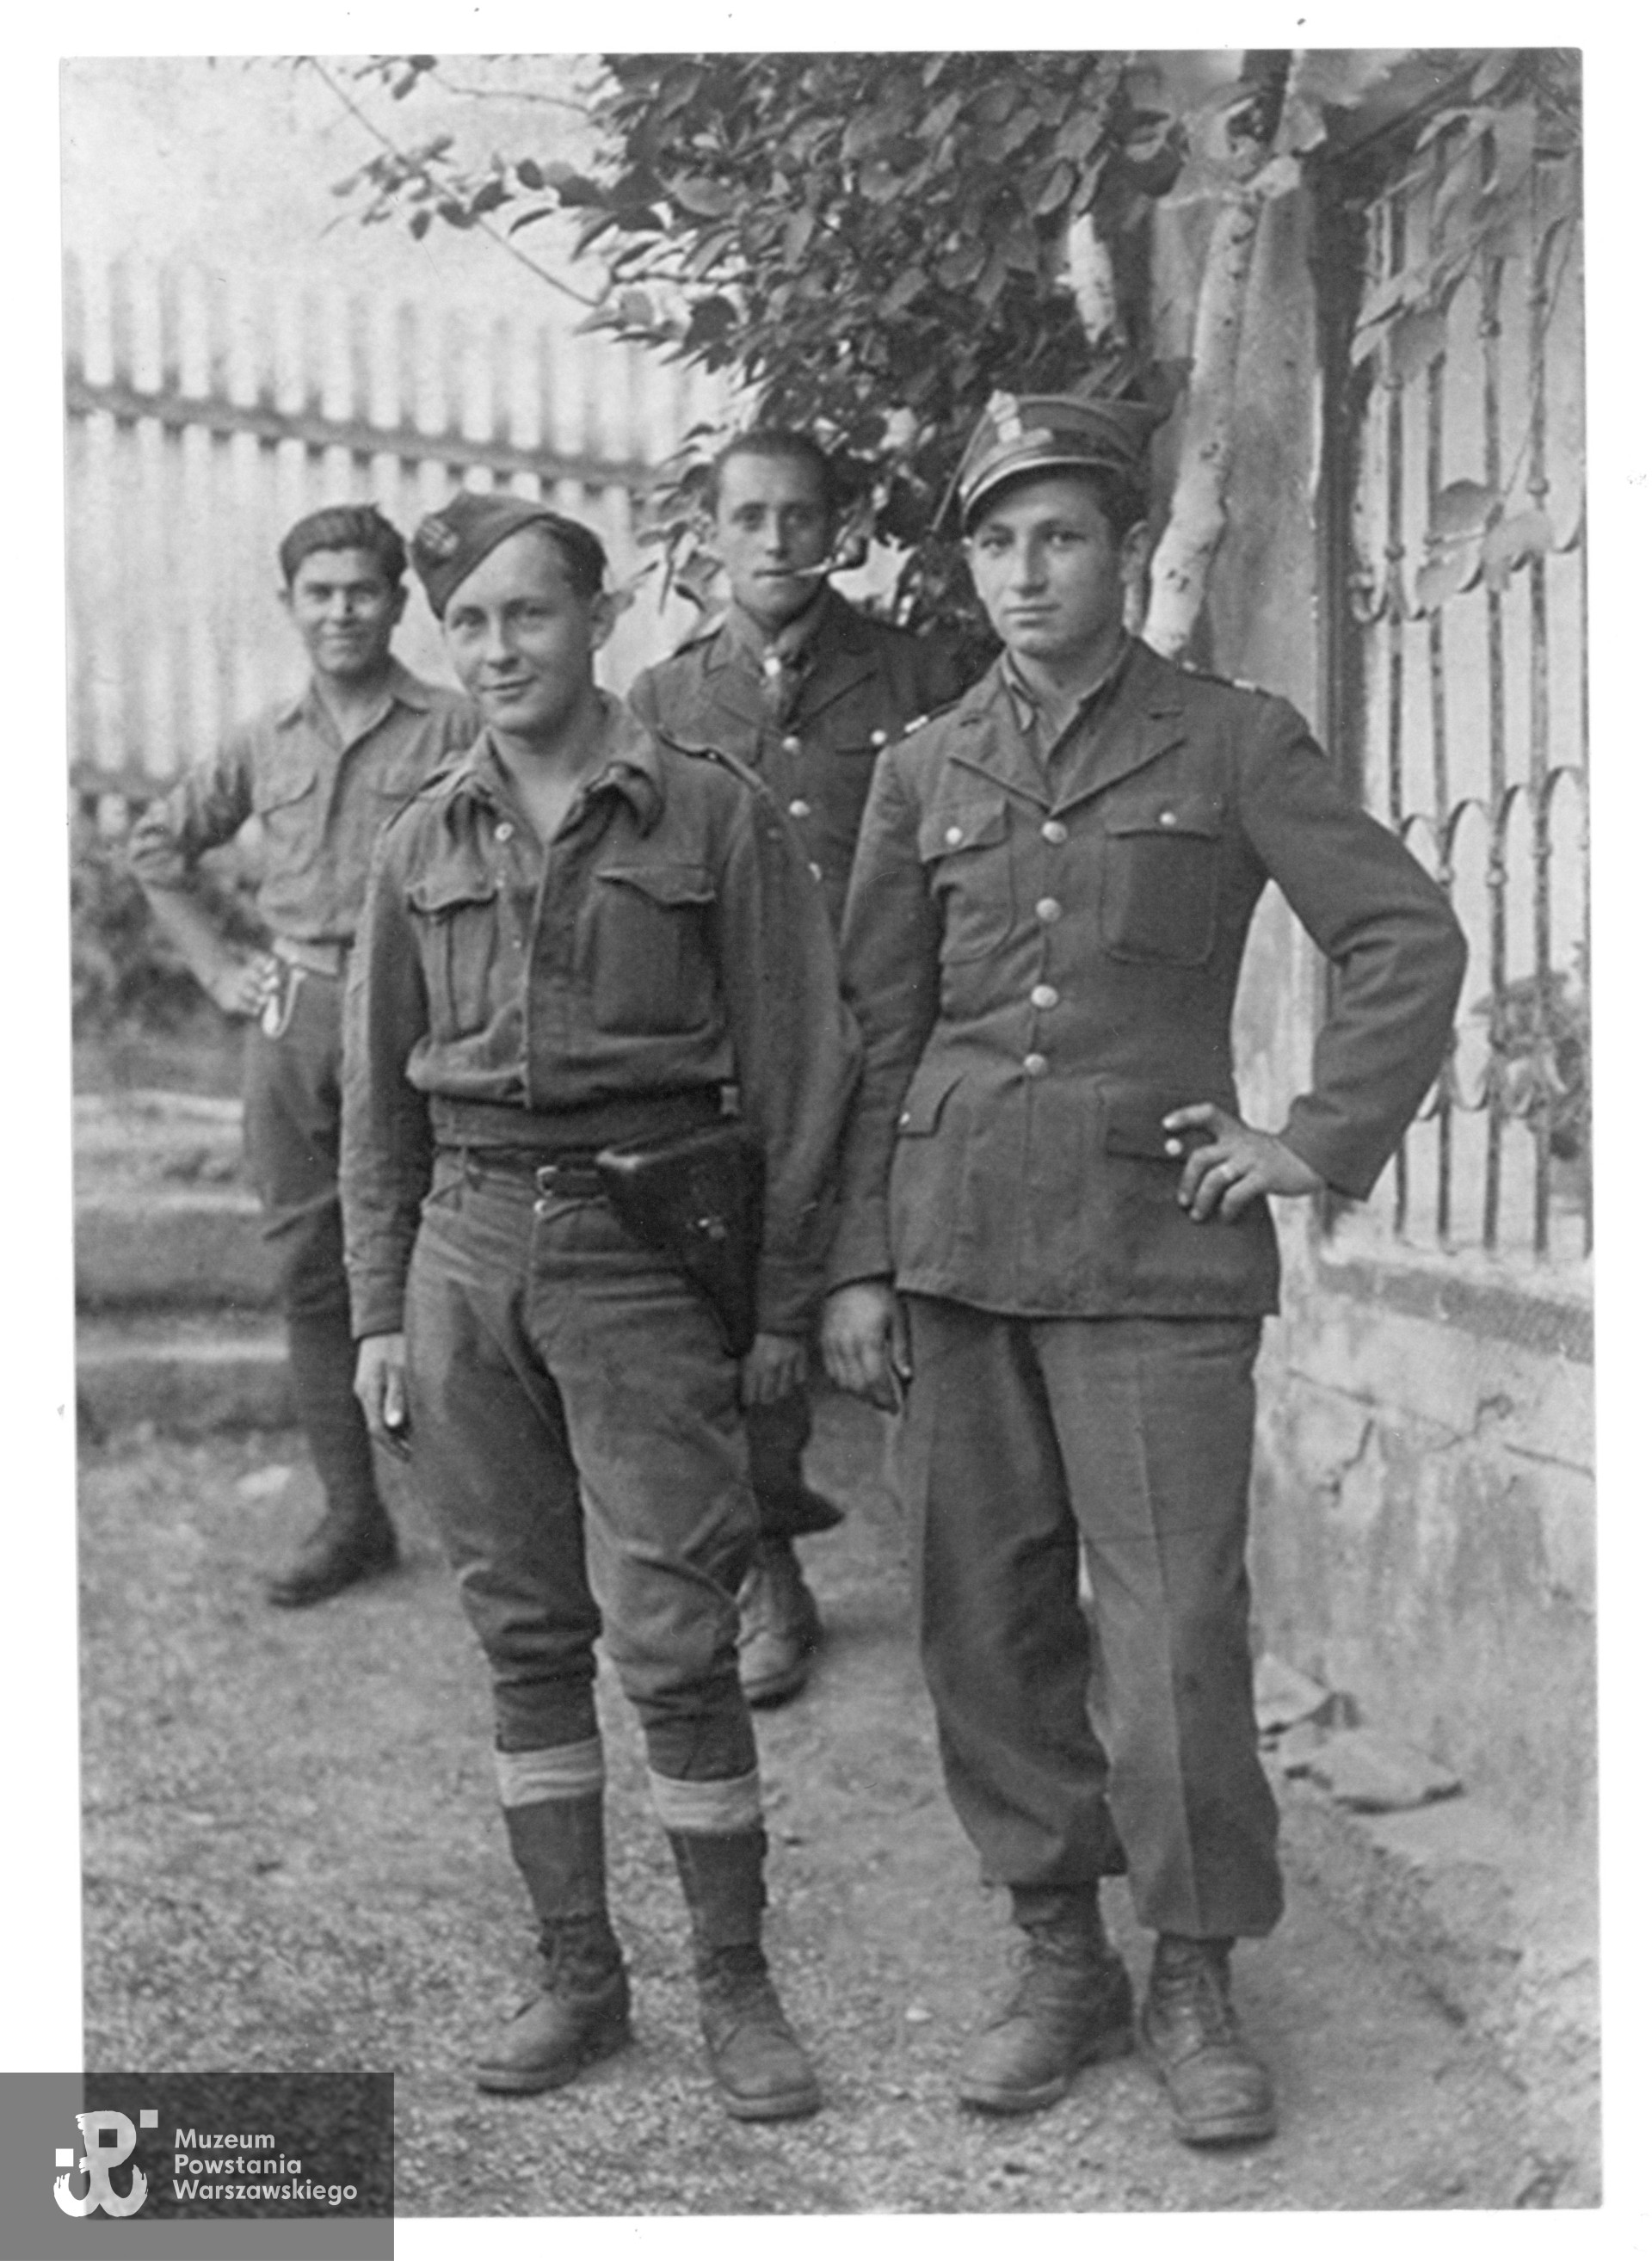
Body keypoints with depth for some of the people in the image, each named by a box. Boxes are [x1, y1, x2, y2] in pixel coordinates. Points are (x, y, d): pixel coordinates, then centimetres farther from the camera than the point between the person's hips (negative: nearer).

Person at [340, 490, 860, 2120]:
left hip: (643, 1249, -4)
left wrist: (784, 1304, -3)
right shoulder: (424, 843, 10)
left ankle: (735, 1987, 11)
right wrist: (379, 1311, 8)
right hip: (467, 1246, 4)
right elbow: (380, 1096, 14)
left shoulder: (715, 817, 0)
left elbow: (794, 1064, 0)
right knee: (525, 1634, 8)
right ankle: (575, 1973, 20)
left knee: (670, 1641, -4)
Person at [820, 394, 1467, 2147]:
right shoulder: (925, 770, 10)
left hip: (1151, 1244, -3)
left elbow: (1409, 939, 1)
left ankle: (1196, 1985, 14)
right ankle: (1060, 1964, 22)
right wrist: (858, 1262, 5)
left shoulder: (1235, 745, 2)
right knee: (988, 1628, 7)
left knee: (1175, 1637, -4)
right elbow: (877, 1030, 9)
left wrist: (1319, 1142, -5)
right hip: (954, 1241, 3)